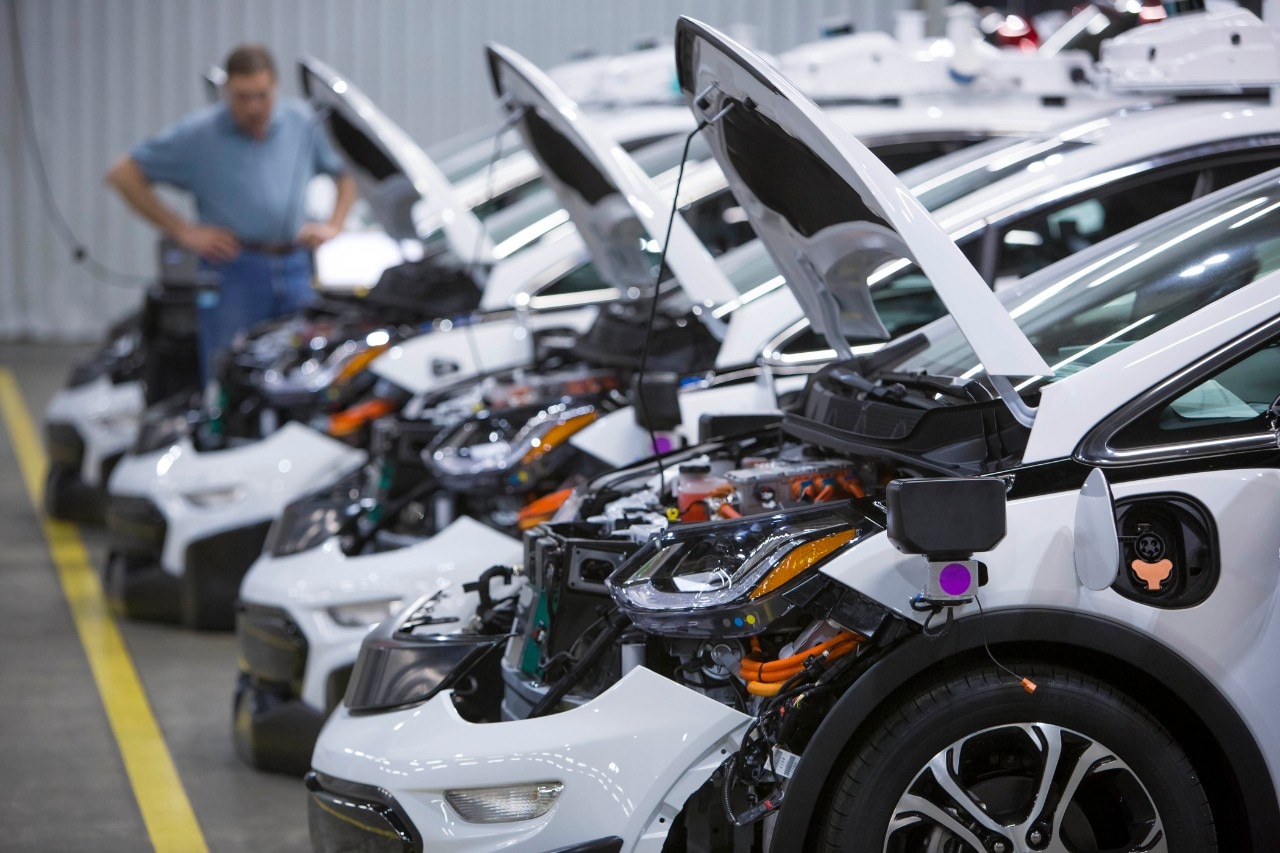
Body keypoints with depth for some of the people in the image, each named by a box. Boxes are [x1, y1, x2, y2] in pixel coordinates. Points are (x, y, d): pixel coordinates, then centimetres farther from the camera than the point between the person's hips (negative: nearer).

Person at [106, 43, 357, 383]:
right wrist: (182, 230, -4)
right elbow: (123, 174, 1)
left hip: (294, 269, 3)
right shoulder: (198, 134, 0)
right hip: (233, 274, -3)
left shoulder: (303, 124, 10)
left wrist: (333, 225, 8)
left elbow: (347, 172, 24)